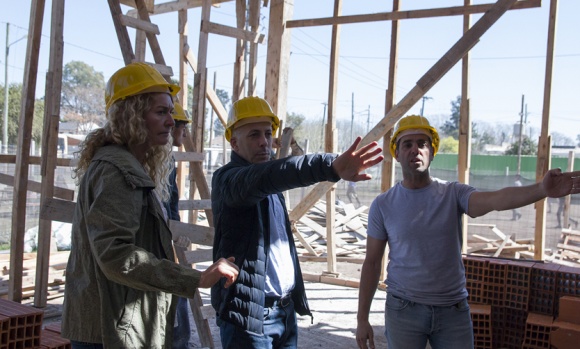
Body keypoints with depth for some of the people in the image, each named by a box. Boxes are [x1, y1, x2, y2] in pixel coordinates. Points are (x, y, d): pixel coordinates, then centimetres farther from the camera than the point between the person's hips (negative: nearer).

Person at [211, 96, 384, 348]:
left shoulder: (271, 185, 15)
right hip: (248, 312, -8)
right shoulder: (227, 180, -13)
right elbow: (263, 178, -35)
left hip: (285, 310, 8)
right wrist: (331, 166, -49)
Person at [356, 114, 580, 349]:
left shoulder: (453, 194, -3)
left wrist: (542, 189, -42)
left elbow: (495, 200, -23)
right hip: (404, 310, 0)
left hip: (453, 310, 1)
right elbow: (372, 262, 1)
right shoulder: (382, 205, -3)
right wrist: (362, 318, 0)